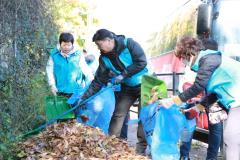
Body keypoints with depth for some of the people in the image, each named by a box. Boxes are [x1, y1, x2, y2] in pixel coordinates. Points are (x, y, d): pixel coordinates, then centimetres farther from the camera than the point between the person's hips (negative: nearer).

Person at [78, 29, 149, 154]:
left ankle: (141, 149, 5)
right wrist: (85, 96, -11)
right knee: (118, 115, 2)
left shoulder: (129, 44, -22)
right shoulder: (104, 58, -7)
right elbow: (98, 80, -5)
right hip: (127, 87, 5)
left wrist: (123, 75, -27)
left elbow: (141, 62, -28)